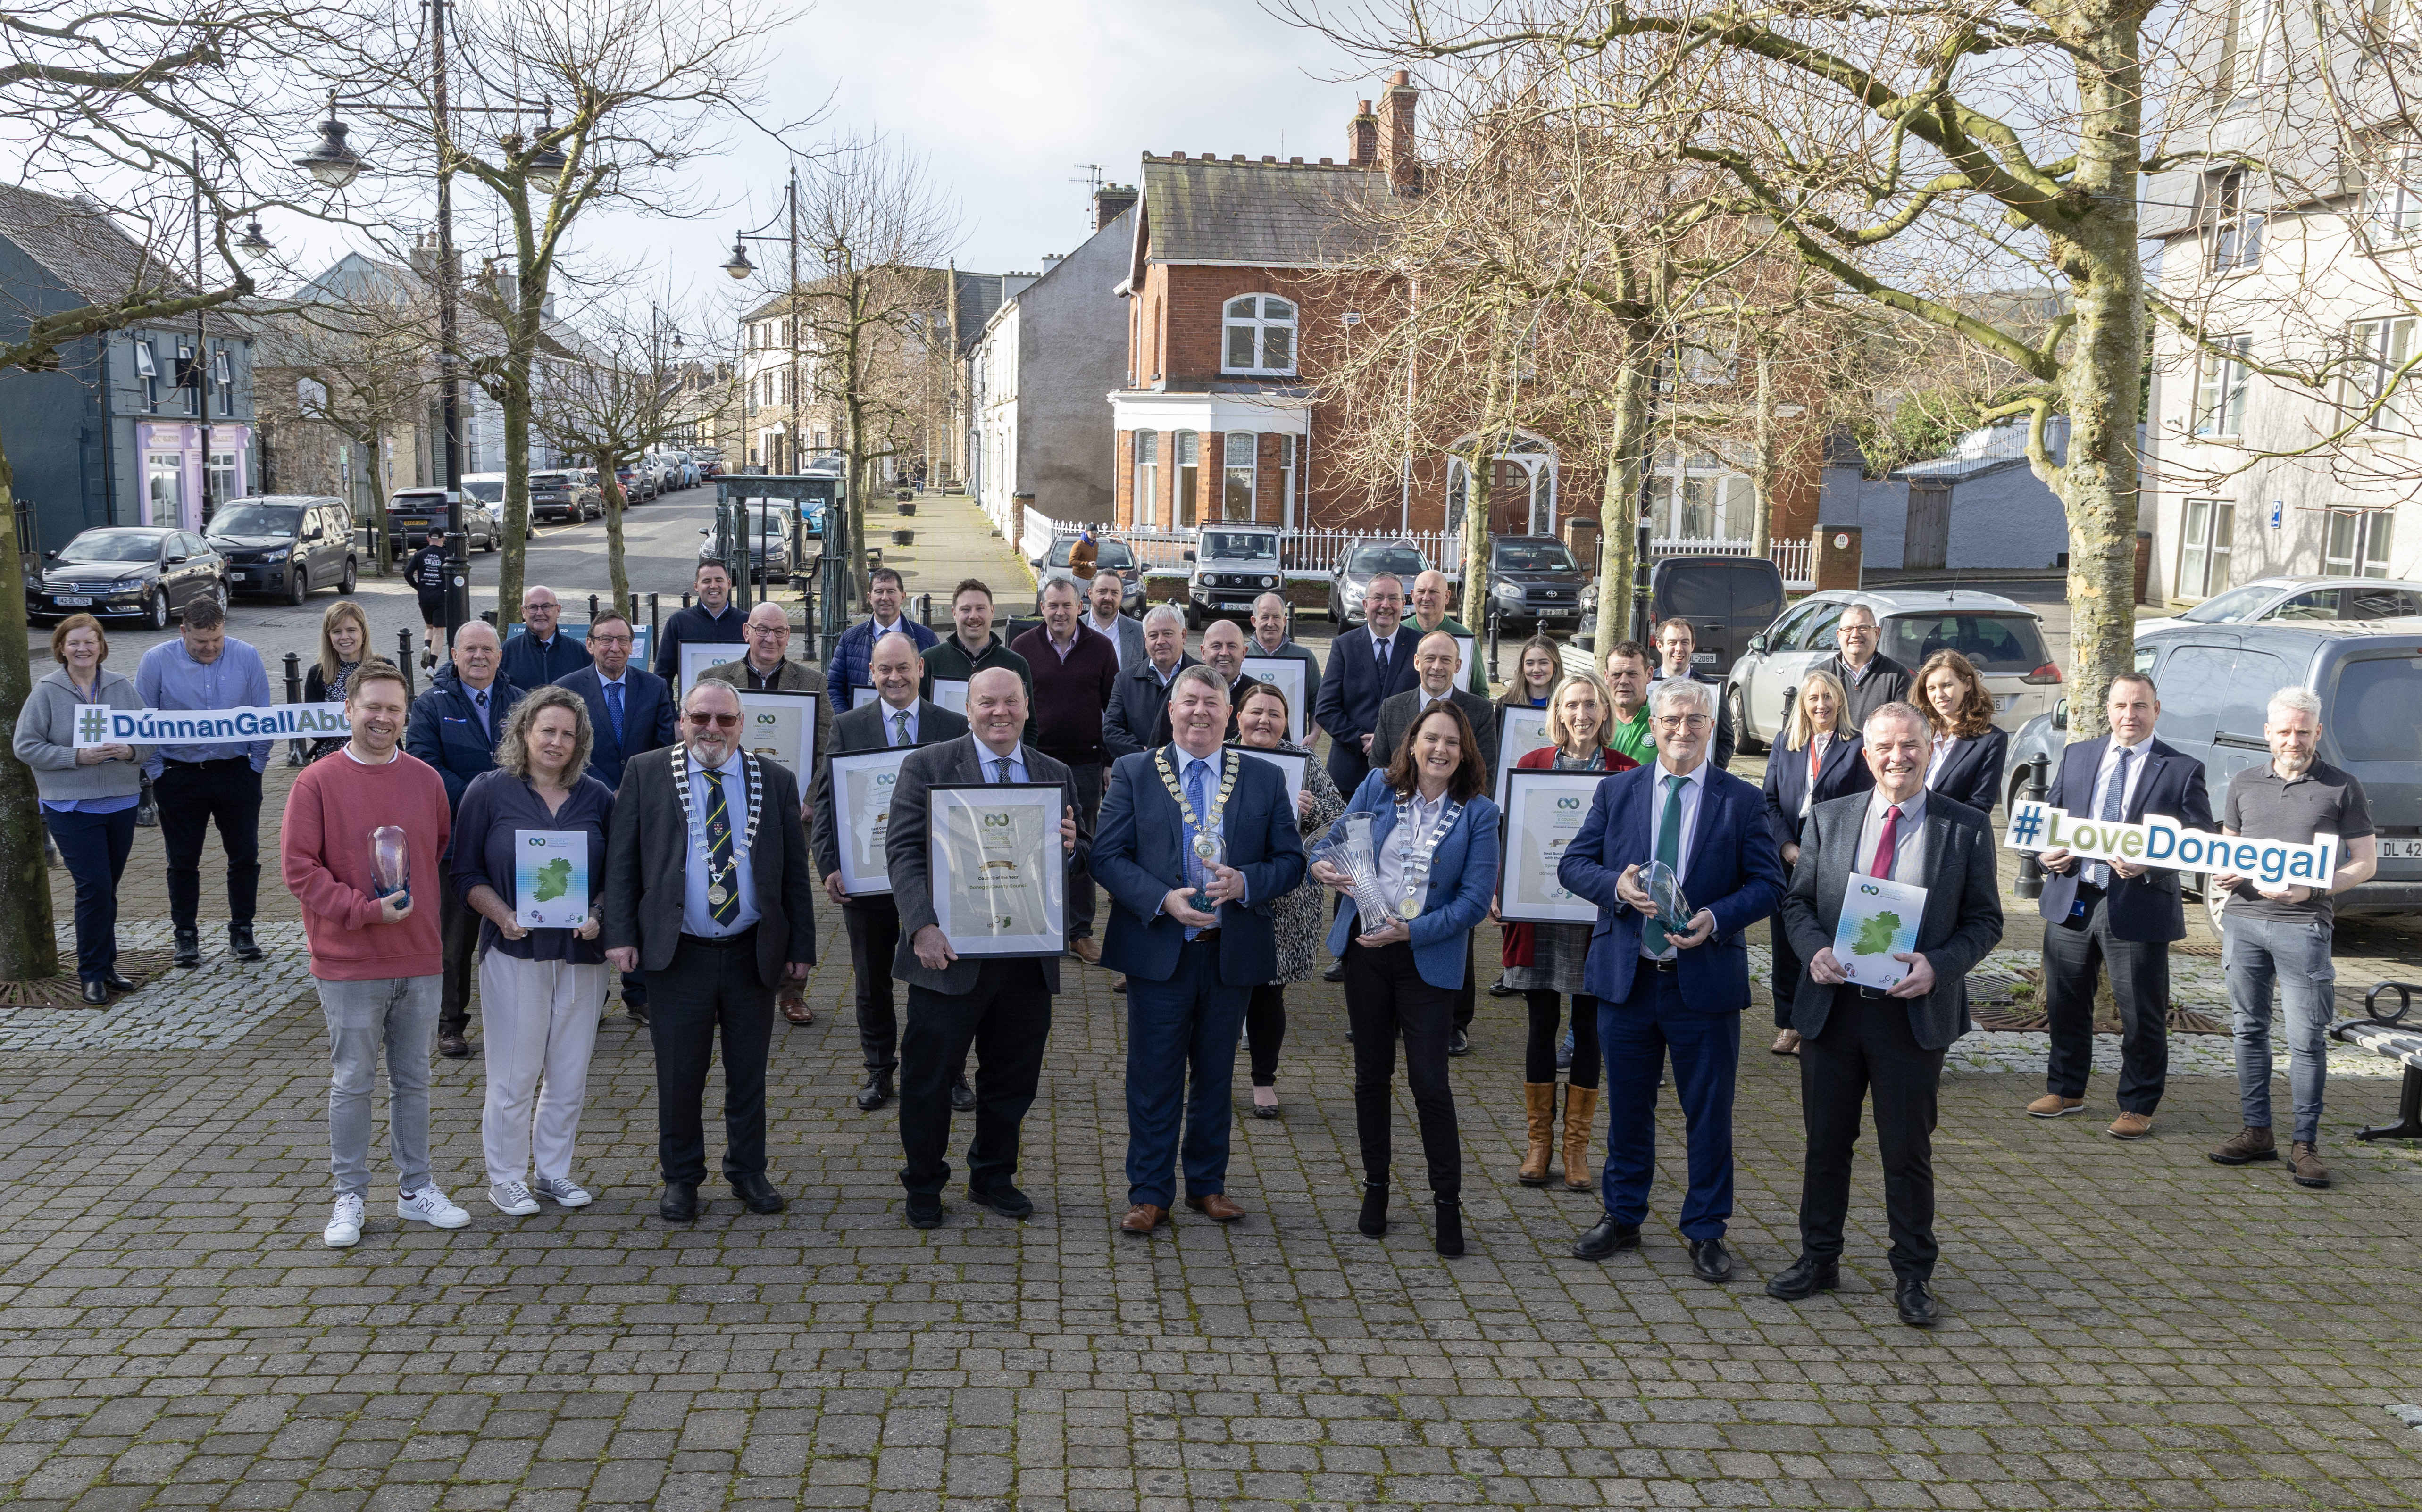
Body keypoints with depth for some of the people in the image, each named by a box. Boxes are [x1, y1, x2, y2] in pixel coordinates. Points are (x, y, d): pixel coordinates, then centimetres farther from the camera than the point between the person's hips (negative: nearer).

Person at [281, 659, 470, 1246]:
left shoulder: (426, 779, 6)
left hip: (420, 960, 4)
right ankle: (350, 1198, 17)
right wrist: (365, 910, -17)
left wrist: (420, 904, 6)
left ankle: (416, 1190, 24)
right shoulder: (317, 782, -6)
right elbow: (298, 867, -10)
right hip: (349, 964, -4)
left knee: (413, 1080, 13)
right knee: (352, 1082, 5)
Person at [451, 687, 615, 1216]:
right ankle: (506, 1177, 18)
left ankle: (554, 1171, 24)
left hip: (581, 953, 3)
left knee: (570, 1073, 9)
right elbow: (467, 875, 0)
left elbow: (617, 875, 9)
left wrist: (598, 915, -9)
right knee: (514, 1073, 2)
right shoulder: (489, 792, -1)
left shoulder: (598, 798, 6)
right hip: (514, 952, -3)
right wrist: (503, 916, -15)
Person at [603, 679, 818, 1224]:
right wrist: (620, 933, -8)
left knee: (748, 1072, 10)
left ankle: (748, 1172, 26)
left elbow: (795, 869, 7)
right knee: (679, 1074, 5)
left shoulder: (775, 780, 6)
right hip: (677, 953, -1)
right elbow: (622, 859, 2)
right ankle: (681, 1178, 22)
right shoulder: (646, 773, 3)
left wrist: (802, 947, 3)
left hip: (754, 953, 1)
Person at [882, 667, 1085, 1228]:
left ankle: (993, 1178, 32)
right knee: (929, 1076, 6)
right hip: (950, 952, -3)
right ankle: (923, 1185, 24)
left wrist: (1071, 846, -10)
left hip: (1029, 959, 4)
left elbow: (1084, 854, 15)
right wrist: (922, 926, -20)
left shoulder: (1056, 775, 11)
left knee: (1013, 1078, 13)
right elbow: (903, 852, -8)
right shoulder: (927, 766, -1)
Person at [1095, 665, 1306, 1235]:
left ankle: (1208, 1184, 28)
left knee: (1216, 1076, 14)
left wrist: (1246, 883, -16)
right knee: (1154, 1078, 4)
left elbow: (1291, 861, 4)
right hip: (1158, 951, -2)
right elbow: (1107, 855, -4)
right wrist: (1163, 900, -18)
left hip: (1232, 953, 2)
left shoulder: (1264, 780, 5)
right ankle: (1150, 1193, 16)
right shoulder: (1133, 773, 1)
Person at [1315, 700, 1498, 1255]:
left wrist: (1413, 931, -18)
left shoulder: (1477, 813, -5)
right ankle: (1375, 1188, 27)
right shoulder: (1379, 787, 2)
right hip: (1366, 952, 3)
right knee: (1371, 1073, 12)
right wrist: (1325, 867, -17)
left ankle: (1448, 1203, 9)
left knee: (1429, 1081, -4)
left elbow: (1476, 898, -9)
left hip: (1429, 957, -3)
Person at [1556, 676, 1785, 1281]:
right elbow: (1573, 863, 4)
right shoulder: (1616, 792, 5)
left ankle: (1706, 1232, 21)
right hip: (1626, 976, 2)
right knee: (1627, 1106, 14)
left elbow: (1768, 883, -2)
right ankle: (1622, 1218, 29)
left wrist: (1717, 917, -19)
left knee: (1709, 1112, 7)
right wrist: (1616, 885, -16)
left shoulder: (1742, 800, 0)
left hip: (1705, 978, -2)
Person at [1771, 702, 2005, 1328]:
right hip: (1831, 1005, 2)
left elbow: (1985, 921, 1)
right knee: (1826, 1141, 13)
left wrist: (1938, 966, -16)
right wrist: (1814, 950, -11)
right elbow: (1798, 901, 9)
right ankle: (1819, 1259, 28)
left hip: (1915, 1012, -2)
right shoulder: (1828, 818, 5)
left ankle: (1913, 1276, 22)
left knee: (1908, 1151, 7)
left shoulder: (1966, 829, -1)